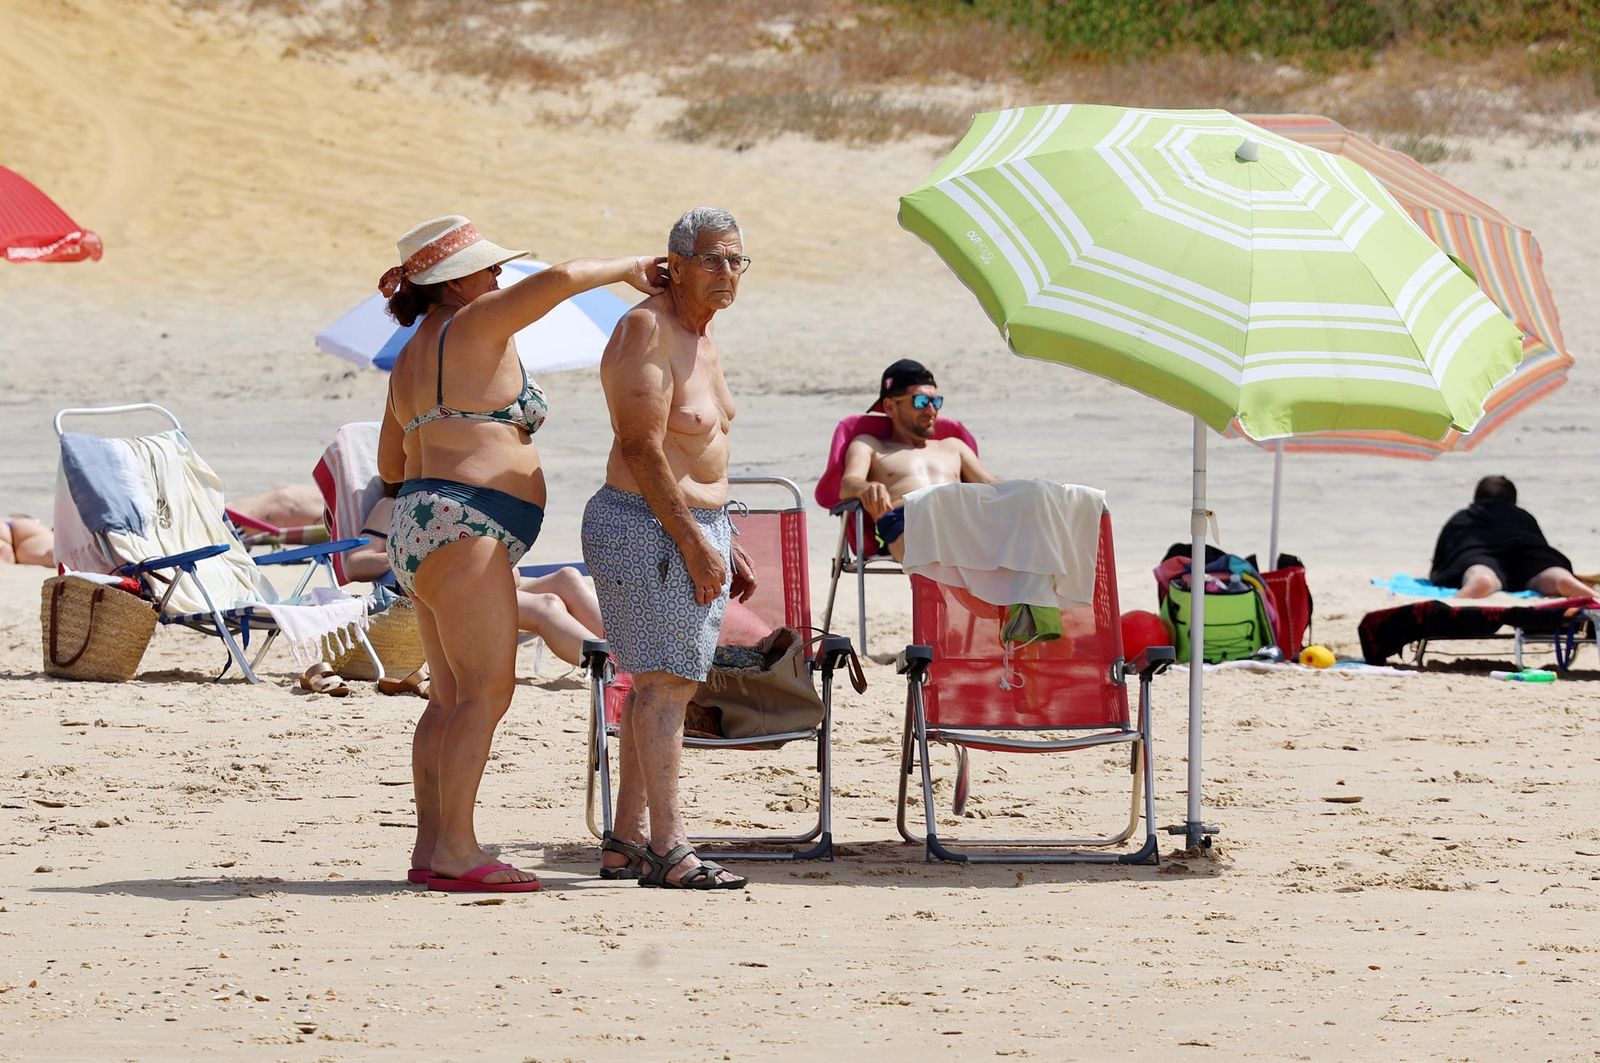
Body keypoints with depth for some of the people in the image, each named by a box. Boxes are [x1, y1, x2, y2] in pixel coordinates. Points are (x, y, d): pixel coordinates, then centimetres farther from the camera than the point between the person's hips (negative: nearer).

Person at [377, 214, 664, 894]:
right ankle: (457, 853, -16)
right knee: (486, 693, -12)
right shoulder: (474, 326, -8)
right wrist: (626, 270, -2)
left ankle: (430, 848, 7)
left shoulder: (411, 359, 18)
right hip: (461, 530, -10)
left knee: (452, 698, 9)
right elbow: (558, 280, -18)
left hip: (418, 531, 10)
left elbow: (391, 464, 24)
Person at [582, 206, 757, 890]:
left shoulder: (697, 332, 15)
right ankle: (668, 850, -15)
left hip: (693, 525, 10)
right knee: (663, 681, -13)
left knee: (665, 682, 11)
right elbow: (642, 449, -21)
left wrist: (726, 545, 22)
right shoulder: (647, 331, -15)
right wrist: (693, 541, -22)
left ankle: (626, 841, 15)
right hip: (648, 527, -10)